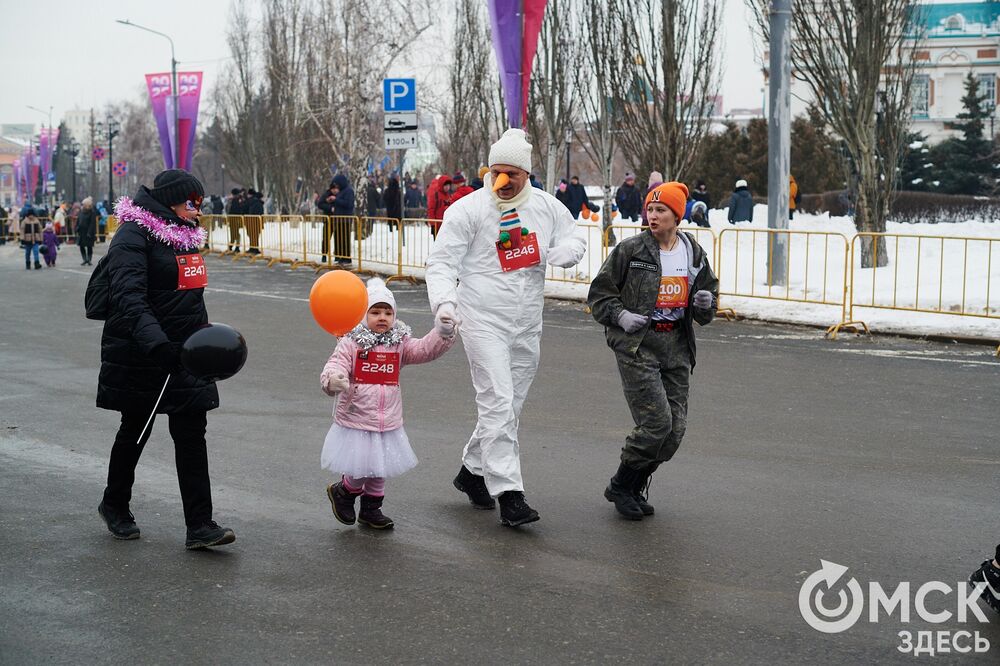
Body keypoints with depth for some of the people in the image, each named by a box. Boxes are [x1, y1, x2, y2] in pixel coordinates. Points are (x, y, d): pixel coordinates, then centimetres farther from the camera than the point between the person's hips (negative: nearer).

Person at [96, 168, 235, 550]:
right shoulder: (134, 237, -15)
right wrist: (157, 343, -41)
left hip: (184, 354, 7)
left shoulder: (185, 236, 12)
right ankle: (114, 505, 34)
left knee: (192, 435, 0)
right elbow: (129, 298, -29)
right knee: (135, 432, 10)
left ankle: (200, 525, -1)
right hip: (141, 358, -7)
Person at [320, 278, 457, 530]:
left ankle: (371, 509, 37)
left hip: (388, 423, 5)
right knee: (360, 470, -5)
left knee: (380, 471, 16)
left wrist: (444, 332, -24)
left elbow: (426, 349, -7)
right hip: (356, 421, -5)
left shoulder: (400, 344, 4)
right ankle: (343, 491, 27)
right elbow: (334, 367, -18)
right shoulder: (350, 344, -8)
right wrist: (334, 380, -41)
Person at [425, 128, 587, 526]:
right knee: (498, 403, -13)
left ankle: (472, 471, 32)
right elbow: (441, 260, -8)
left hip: (527, 325, 5)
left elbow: (575, 239, 18)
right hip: (483, 320, -5)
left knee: (509, 405, 13)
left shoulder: (546, 207, 6)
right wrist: (444, 300, -25)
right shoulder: (468, 209, -7)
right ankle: (508, 493, -12)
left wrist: (558, 254, -6)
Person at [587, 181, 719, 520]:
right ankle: (620, 486, 8)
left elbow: (709, 290, 21)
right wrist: (620, 315, -16)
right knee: (657, 422, -14)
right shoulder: (630, 250, -5)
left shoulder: (694, 254, 8)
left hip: (676, 346, 5)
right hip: (636, 344, -5)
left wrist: (706, 304, -3)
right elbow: (599, 293, 1)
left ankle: (635, 487, 24)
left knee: (676, 428, 3)